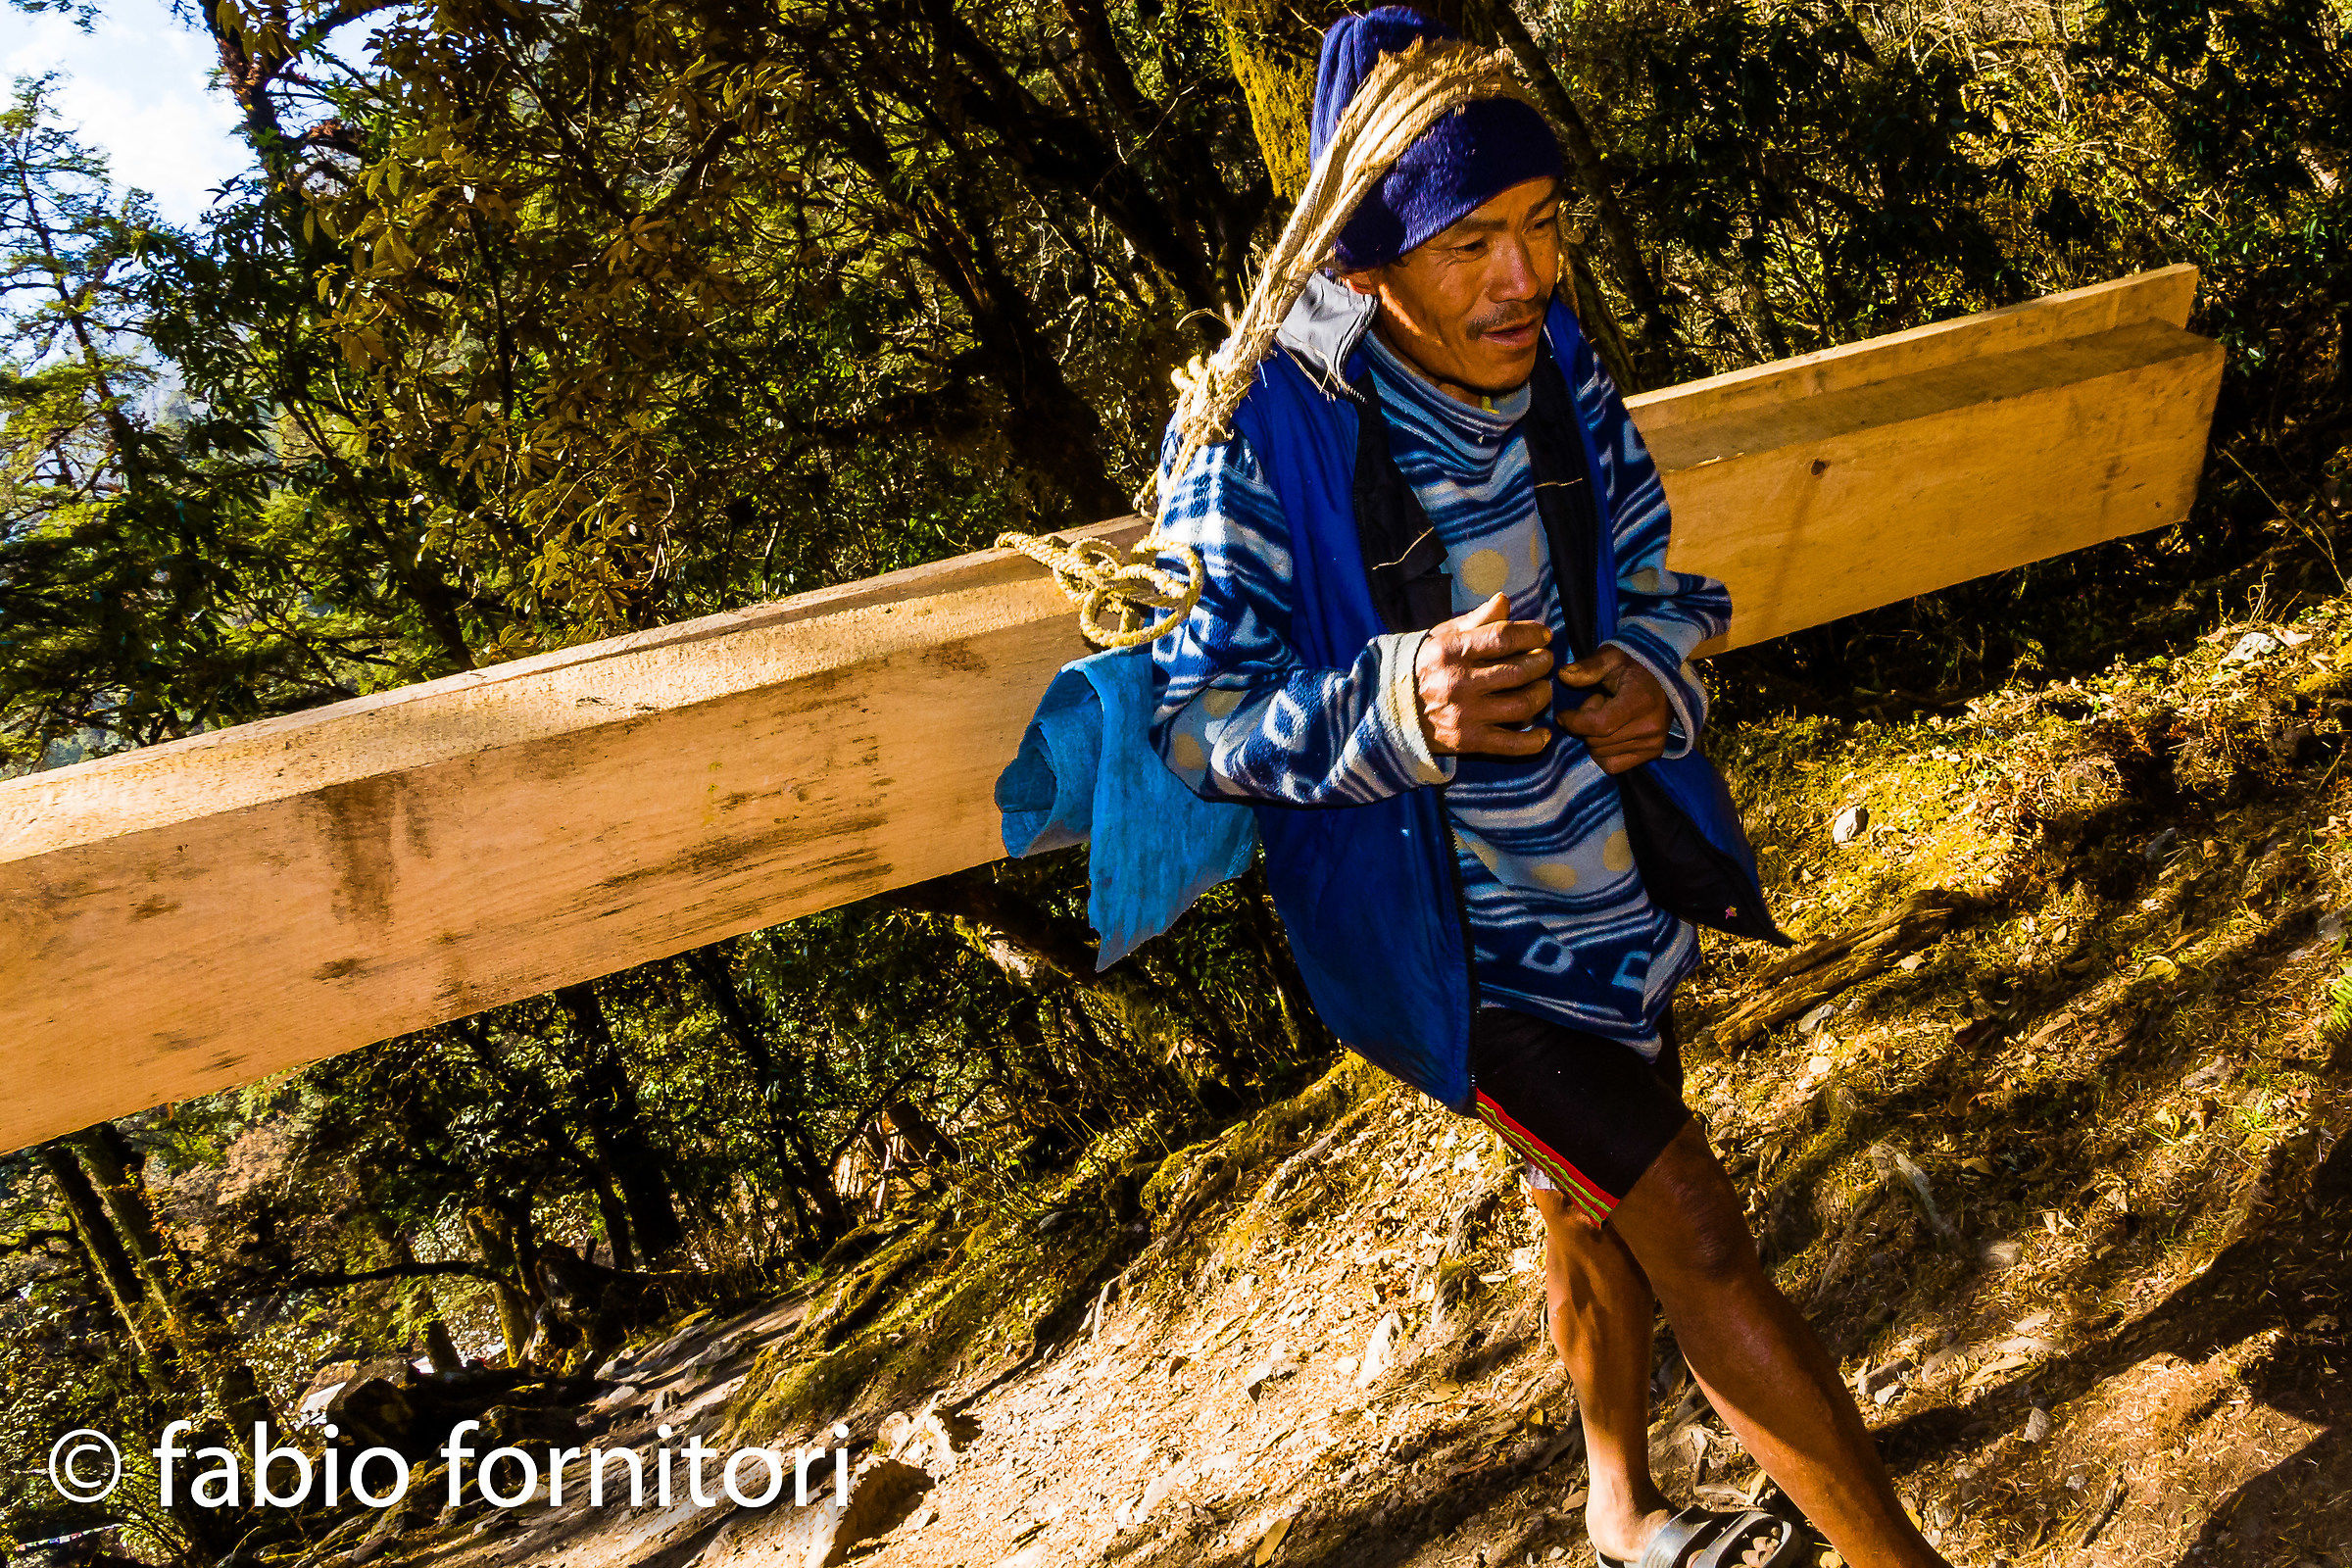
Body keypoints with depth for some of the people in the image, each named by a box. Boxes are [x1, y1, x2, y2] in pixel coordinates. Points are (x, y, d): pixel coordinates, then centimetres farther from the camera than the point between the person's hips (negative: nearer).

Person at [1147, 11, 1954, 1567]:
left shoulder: (1556, 361, -6)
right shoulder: (1263, 434, -24)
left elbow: (1657, 571, 8)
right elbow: (1198, 719, -19)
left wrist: (1659, 674, -15)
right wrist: (1397, 706, -37)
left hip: (1610, 877, 7)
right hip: (1463, 937, -7)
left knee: (1598, 1202, 24)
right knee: (1703, 1246, -1)